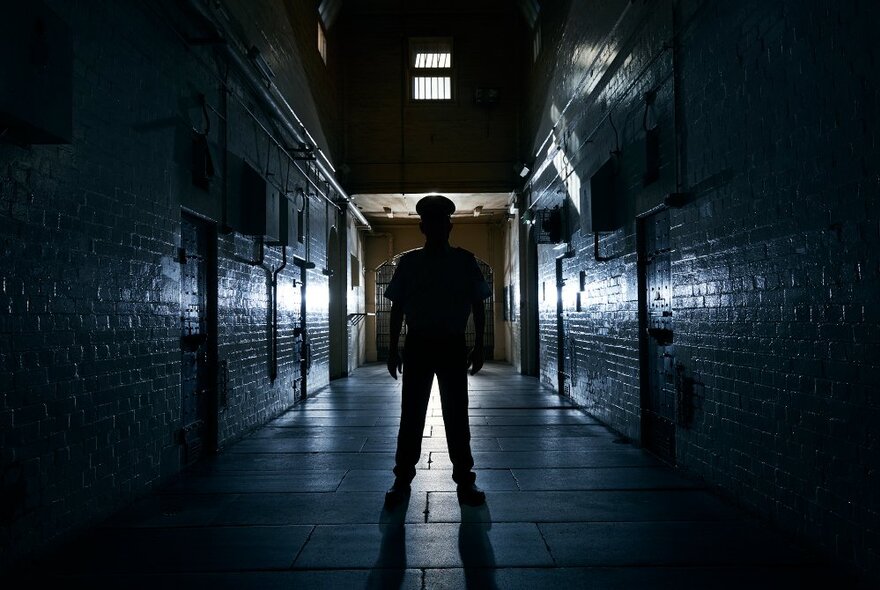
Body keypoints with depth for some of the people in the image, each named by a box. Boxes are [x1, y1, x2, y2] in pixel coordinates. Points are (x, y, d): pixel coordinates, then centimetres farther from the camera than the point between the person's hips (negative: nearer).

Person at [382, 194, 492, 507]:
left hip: (453, 346, 0)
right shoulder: (408, 262, 5)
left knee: (456, 414, 4)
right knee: (411, 414, 3)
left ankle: (465, 479, 14)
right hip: (417, 345, 1)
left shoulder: (465, 260, 3)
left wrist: (479, 345, 0)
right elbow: (397, 306, 7)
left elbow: (477, 304, 5)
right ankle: (402, 479, 13)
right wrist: (393, 347, 3)